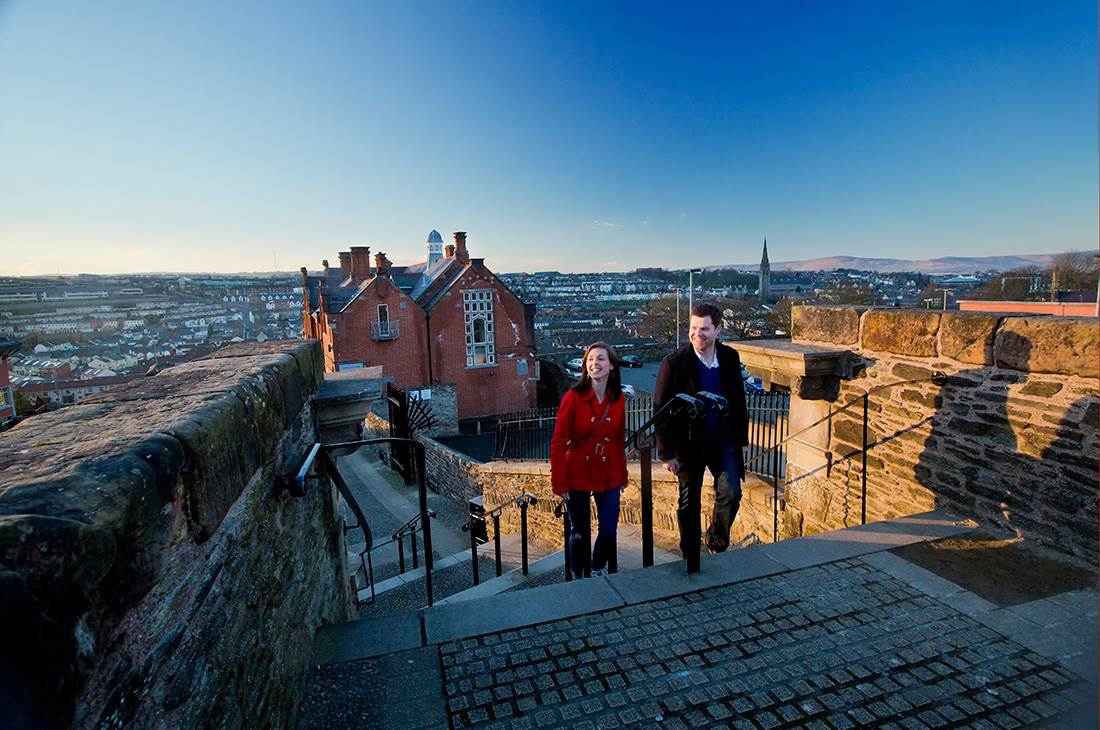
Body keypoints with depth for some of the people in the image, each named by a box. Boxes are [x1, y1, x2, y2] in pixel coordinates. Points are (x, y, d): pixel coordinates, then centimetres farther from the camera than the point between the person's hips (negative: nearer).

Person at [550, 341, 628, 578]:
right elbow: (558, 443, -11)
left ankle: (597, 571, 37)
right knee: (579, 532, 10)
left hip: (608, 476, 4)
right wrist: (559, 482, -13)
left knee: (609, 531, 8)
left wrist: (623, 476, 12)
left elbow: (619, 441, 10)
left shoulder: (618, 399, 0)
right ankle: (579, 578, 35)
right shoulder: (573, 397, -13)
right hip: (577, 476, -3)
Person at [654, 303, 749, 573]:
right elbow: (660, 410, -11)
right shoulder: (674, 363, -14)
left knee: (731, 492, -10)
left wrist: (740, 437, 11)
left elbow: (738, 400, 11)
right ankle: (690, 557, 29)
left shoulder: (730, 357, -1)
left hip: (724, 439, 3)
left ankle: (716, 541, 19)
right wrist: (667, 453, -12)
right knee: (689, 502, 10)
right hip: (688, 443, -3)